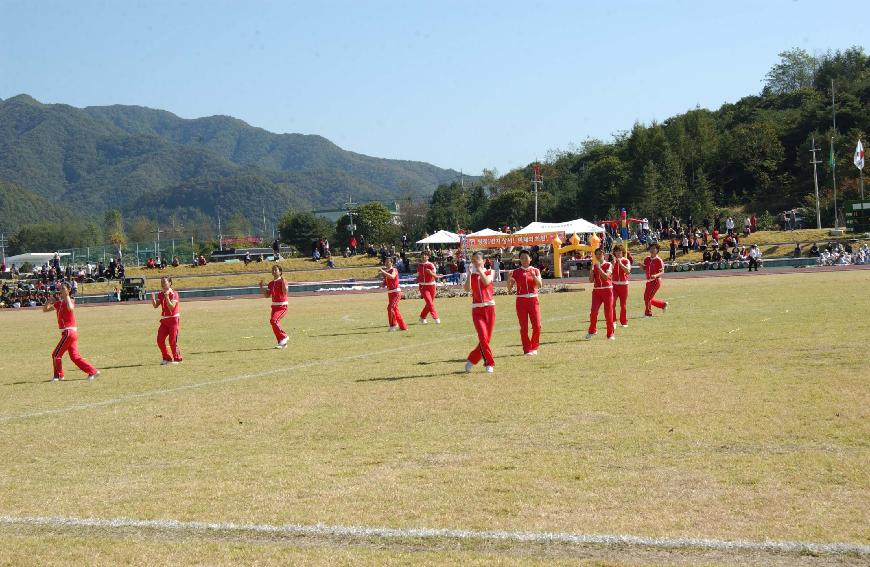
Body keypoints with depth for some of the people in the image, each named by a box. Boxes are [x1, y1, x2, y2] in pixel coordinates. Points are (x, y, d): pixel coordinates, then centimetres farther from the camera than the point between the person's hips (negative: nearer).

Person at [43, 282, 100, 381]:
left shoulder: (70, 301, -9)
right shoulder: (59, 303, 14)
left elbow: (70, 308, -34)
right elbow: (45, 309, 18)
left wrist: (67, 295, -23)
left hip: (69, 332, -8)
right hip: (70, 333, 8)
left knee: (56, 354, 0)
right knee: (75, 356, 8)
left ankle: (58, 375, 15)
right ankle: (93, 371, 9)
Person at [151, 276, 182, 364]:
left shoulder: (174, 293, -10)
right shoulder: (160, 294, 9)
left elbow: (171, 307, -21)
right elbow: (155, 306, -1)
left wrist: (167, 297, -31)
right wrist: (153, 298, -18)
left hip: (173, 319, -6)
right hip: (164, 320, 6)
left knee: (172, 340, -6)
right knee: (160, 340, -1)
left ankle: (177, 358, 9)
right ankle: (167, 358, 13)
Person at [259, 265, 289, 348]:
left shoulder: (282, 281, -9)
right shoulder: (271, 283, 11)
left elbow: (285, 292, -24)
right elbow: (267, 295, 13)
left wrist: (283, 281, -30)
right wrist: (261, 287, 7)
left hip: (282, 306, -8)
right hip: (274, 306, 8)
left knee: (273, 320, -25)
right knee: (275, 324, 6)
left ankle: (284, 337, -11)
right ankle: (282, 343, 17)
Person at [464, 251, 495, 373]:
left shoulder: (489, 272, 4)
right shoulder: (470, 275, 5)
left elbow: (486, 282, -18)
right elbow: (467, 289, -13)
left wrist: (479, 269, -14)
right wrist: (470, 272, -14)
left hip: (489, 308, 1)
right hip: (477, 309, -1)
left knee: (486, 338, 3)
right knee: (483, 336, -16)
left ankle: (472, 360, 21)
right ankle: (489, 363, -6)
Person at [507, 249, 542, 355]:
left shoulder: (535, 271, 6)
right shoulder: (516, 272, 4)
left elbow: (540, 285, -9)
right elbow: (509, 289, 0)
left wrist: (533, 275, -24)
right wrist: (509, 279, -18)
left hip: (533, 300, 0)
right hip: (521, 301, 0)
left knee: (537, 326, -5)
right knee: (524, 327, -2)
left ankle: (534, 347, 15)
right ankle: (527, 349, 6)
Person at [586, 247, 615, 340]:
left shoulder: (608, 265, -1)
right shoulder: (594, 266, 9)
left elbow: (606, 277, -17)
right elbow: (591, 280, 4)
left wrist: (599, 268, -22)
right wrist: (591, 270, -8)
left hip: (607, 290, -3)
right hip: (596, 290, 3)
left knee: (608, 313, -2)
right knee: (593, 311, -9)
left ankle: (610, 334, 7)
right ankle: (592, 331, 9)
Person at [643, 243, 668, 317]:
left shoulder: (658, 260, -10)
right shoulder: (647, 259, 8)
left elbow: (662, 271, -11)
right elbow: (644, 269, 16)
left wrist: (656, 275, -30)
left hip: (656, 281, -8)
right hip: (649, 281, 8)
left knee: (647, 297, -12)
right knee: (646, 298, 12)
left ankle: (648, 313, 3)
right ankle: (663, 304, 27)